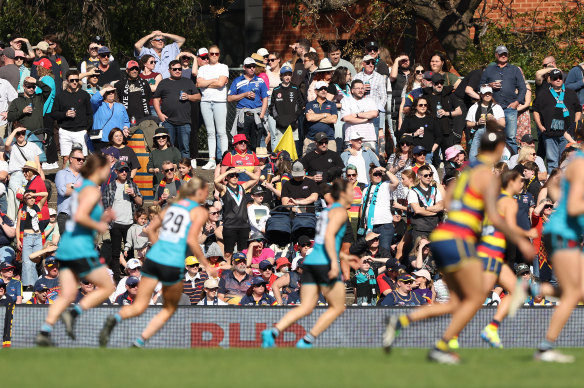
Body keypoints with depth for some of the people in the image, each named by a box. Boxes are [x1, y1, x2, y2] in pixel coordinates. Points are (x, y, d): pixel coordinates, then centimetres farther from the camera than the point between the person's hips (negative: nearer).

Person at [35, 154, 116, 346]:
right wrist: (98, 226, -11)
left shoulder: (82, 189, 18)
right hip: (81, 248, -9)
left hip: (65, 247, 9)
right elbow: (80, 216, -25)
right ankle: (73, 313, -10)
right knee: (107, 287, 2)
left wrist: (102, 218, 15)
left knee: (67, 294, 4)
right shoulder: (92, 191, -12)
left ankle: (44, 332, -7)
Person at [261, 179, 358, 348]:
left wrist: (344, 256, 31)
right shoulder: (340, 211, -6)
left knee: (305, 308, 4)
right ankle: (306, 341, -2)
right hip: (325, 264, -8)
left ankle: (272, 332, -16)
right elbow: (329, 236, -20)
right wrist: (334, 261, -26)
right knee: (338, 307, 5)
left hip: (311, 262, 8)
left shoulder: (328, 211, 22)